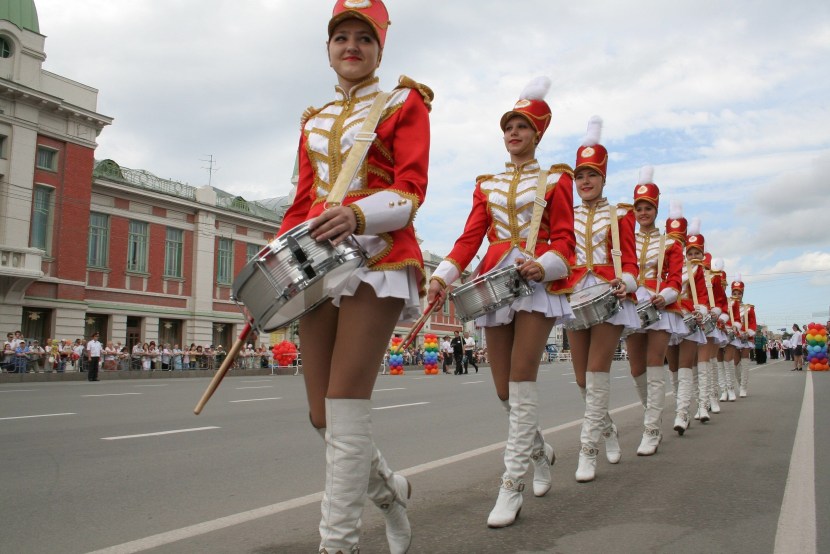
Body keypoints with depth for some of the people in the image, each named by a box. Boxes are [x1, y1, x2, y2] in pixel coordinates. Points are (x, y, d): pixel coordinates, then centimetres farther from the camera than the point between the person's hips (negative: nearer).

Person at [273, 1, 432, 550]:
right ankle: (388, 487, 31)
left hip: (379, 259, -6)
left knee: (345, 405, -13)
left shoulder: (403, 103, 5)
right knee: (322, 414, 5)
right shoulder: (314, 121, 21)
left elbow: (411, 192, -7)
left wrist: (358, 216, -27)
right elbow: (303, 202, 19)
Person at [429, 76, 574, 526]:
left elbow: (563, 239, 0)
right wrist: (443, 275, -7)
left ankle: (512, 485, -5)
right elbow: (470, 237, 9)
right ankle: (540, 450, 32)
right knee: (503, 387, 4)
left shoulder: (555, 180, 8)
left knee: (522, 379, -11)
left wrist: (543, 265, -21)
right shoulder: (487, 184, 18)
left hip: (538, 280, -4)